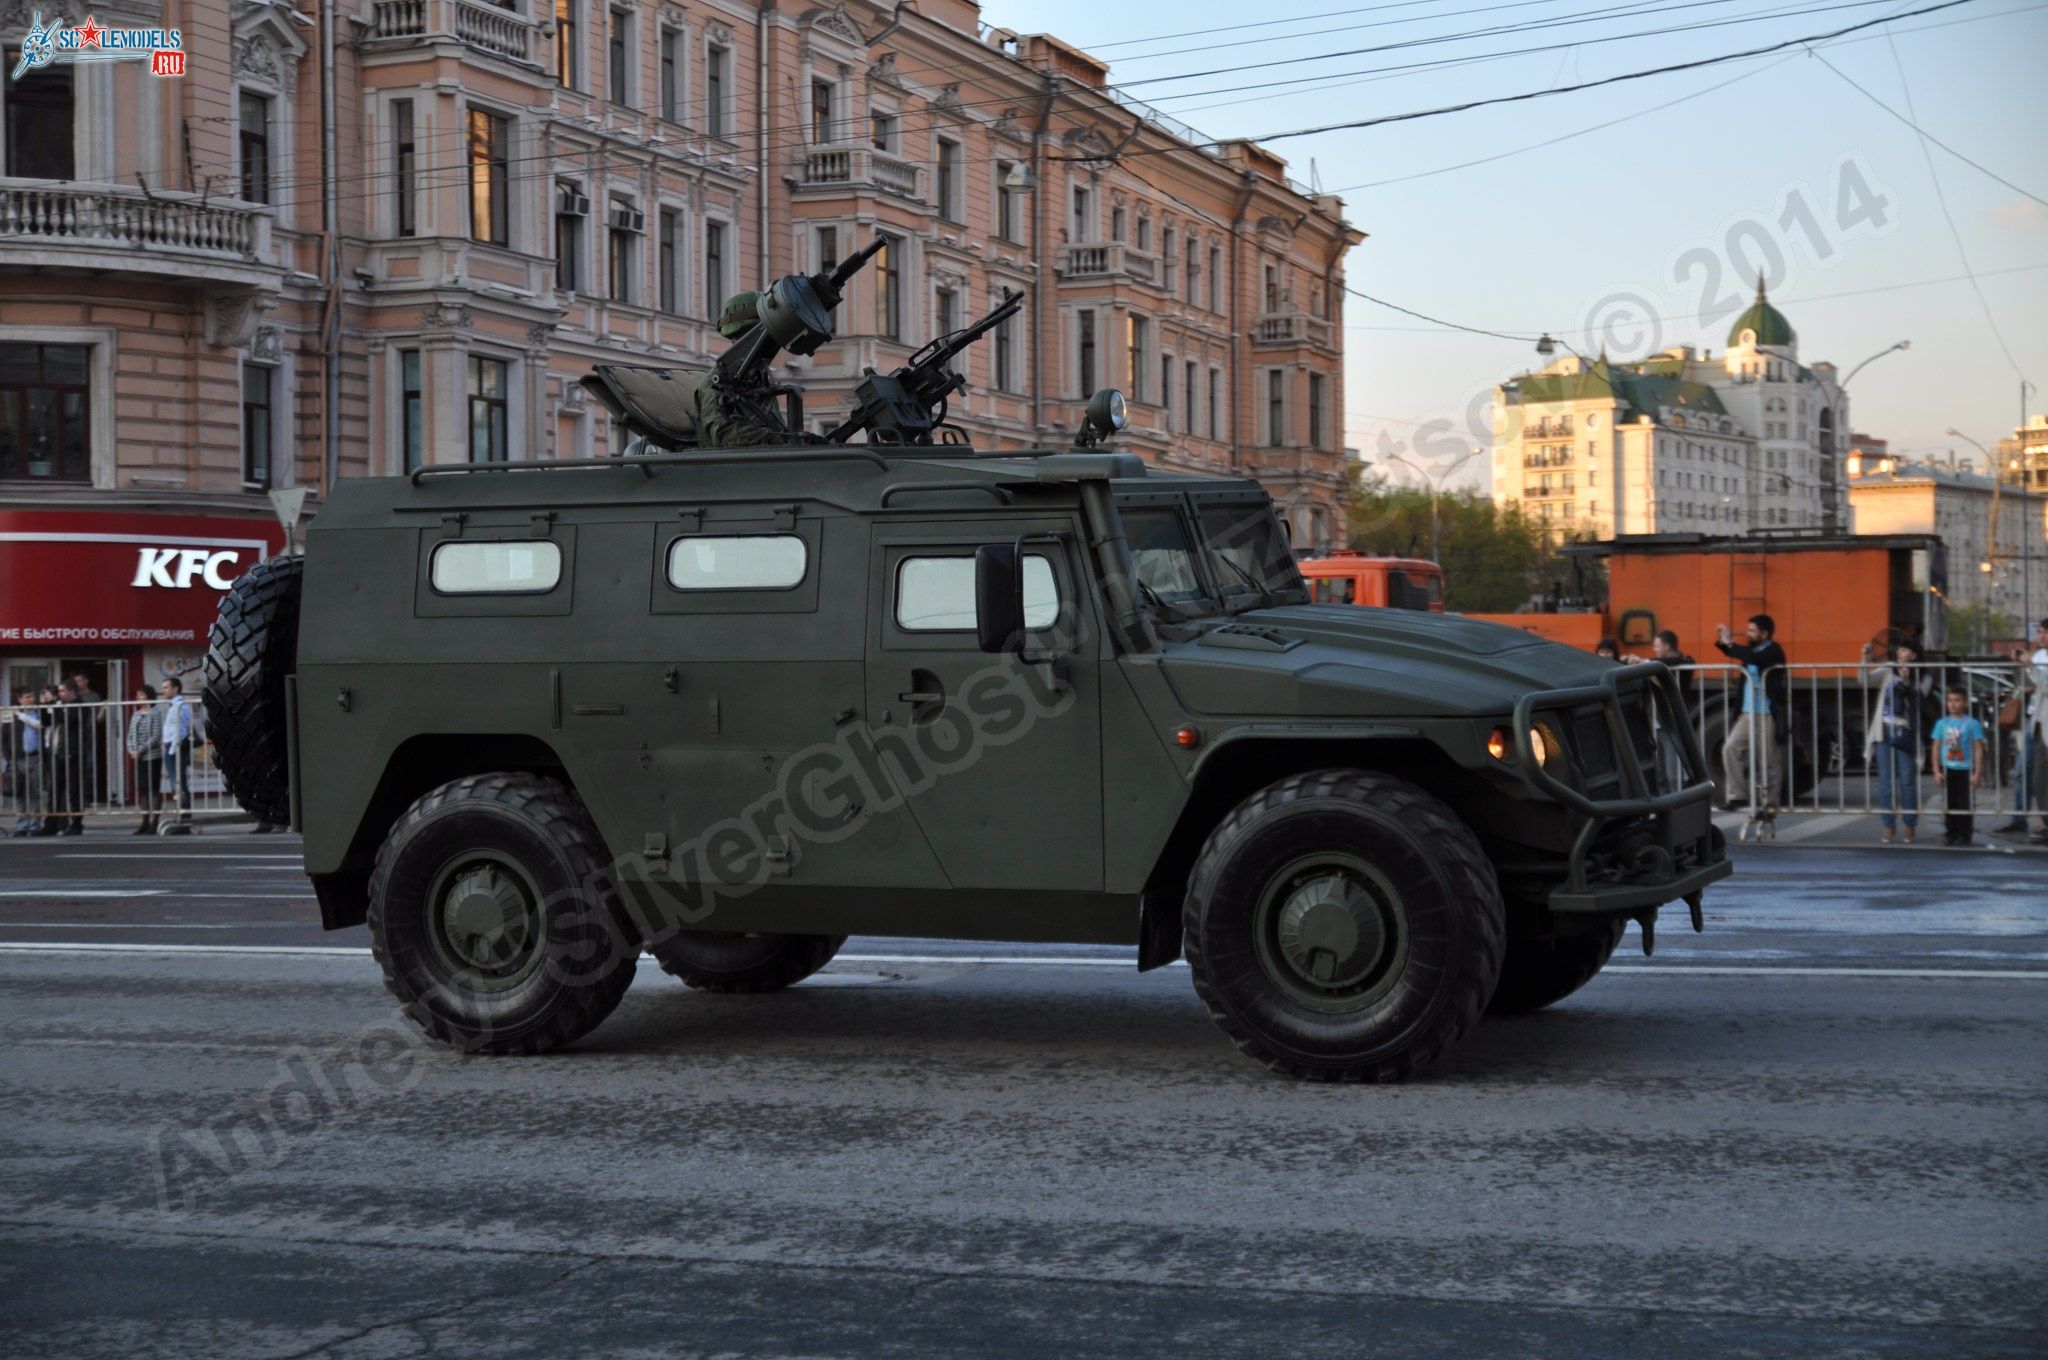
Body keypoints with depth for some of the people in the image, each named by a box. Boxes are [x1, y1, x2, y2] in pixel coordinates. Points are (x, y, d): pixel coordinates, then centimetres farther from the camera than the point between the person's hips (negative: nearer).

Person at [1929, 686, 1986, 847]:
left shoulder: (1972, 724, -3)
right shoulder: (1942, 724, 5)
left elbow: (1978, 749, -3)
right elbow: (1935, 748, 7)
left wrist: (1977, 773, -7)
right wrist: (1936, 771, 0)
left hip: (1965, 770, -3)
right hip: (1947, 770, 3)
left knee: (1964, 804, 0)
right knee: (1949, 804, 7)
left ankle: (1964, 835, 6)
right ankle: (1950, 834, 14)